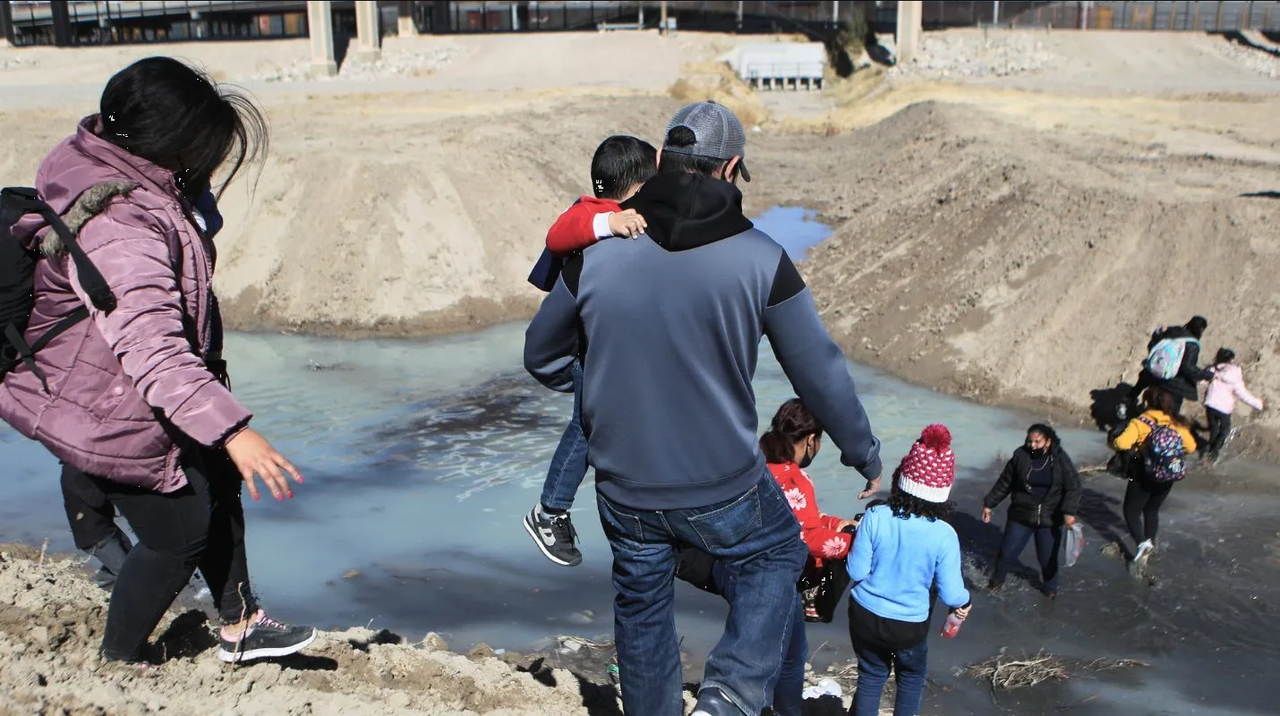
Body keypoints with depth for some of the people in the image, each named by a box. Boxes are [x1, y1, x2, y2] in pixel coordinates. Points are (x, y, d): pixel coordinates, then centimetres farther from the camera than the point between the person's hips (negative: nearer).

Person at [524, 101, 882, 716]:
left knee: (641, 604, 26)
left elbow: (541, 354, 5)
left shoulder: (596, 254, -9)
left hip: (624, 490, 3)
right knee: (777, 555, 27)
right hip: (724, 492, -2)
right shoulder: (761, 259, -14)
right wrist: (864, 455, 10)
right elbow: (821, 371, -7)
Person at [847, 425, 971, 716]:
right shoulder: (944, 535, -22)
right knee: (912, 676, 27)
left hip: (865, 616, 1)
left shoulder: (875, 517, -20)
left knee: (870, 675, 22)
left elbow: (857, 571, -12)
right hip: (909, 625, -1)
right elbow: (951, 594, -14)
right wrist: (964, 601, 8)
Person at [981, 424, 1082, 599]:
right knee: (1007, 552, 5)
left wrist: (1069, 511, -25)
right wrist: (989, 504, 3)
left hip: (1050, 519, -1)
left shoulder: (1060, 459, -12)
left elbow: (1073, 486, -12)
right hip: (1021, 515, 1)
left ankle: (1051, 588, 36)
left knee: (1048, 557, 9)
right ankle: (997, 581, 32)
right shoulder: (1020, 456, -10)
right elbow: (1004, 483, 0)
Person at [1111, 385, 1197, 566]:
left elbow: (1122, 443, -29)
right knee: (1152, 510, 24)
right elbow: (1191, 447, 3)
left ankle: (1142, 543, -11)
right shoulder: (1177, 423, -2)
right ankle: (1150, 543, 29)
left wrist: (1113, 442, -8)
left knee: (1131, 511, 8)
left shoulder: (1140, 422, -16)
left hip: (1143, 475, -5)